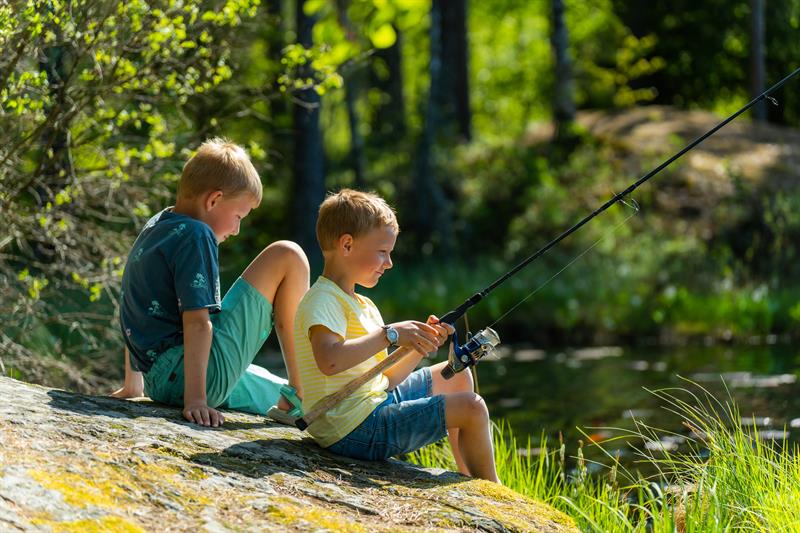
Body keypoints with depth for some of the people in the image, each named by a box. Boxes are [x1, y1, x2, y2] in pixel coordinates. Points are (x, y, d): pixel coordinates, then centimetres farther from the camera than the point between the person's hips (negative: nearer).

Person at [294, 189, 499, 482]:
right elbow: (329, 361, -34)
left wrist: (421, 343, 3)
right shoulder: (322, 301, -14)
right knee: (472, 408, -12)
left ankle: (471, 479, 31)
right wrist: (389, 335, -27)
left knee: (456, 375, 27)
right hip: (355, 430, -11)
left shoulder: (363, 305, 17)